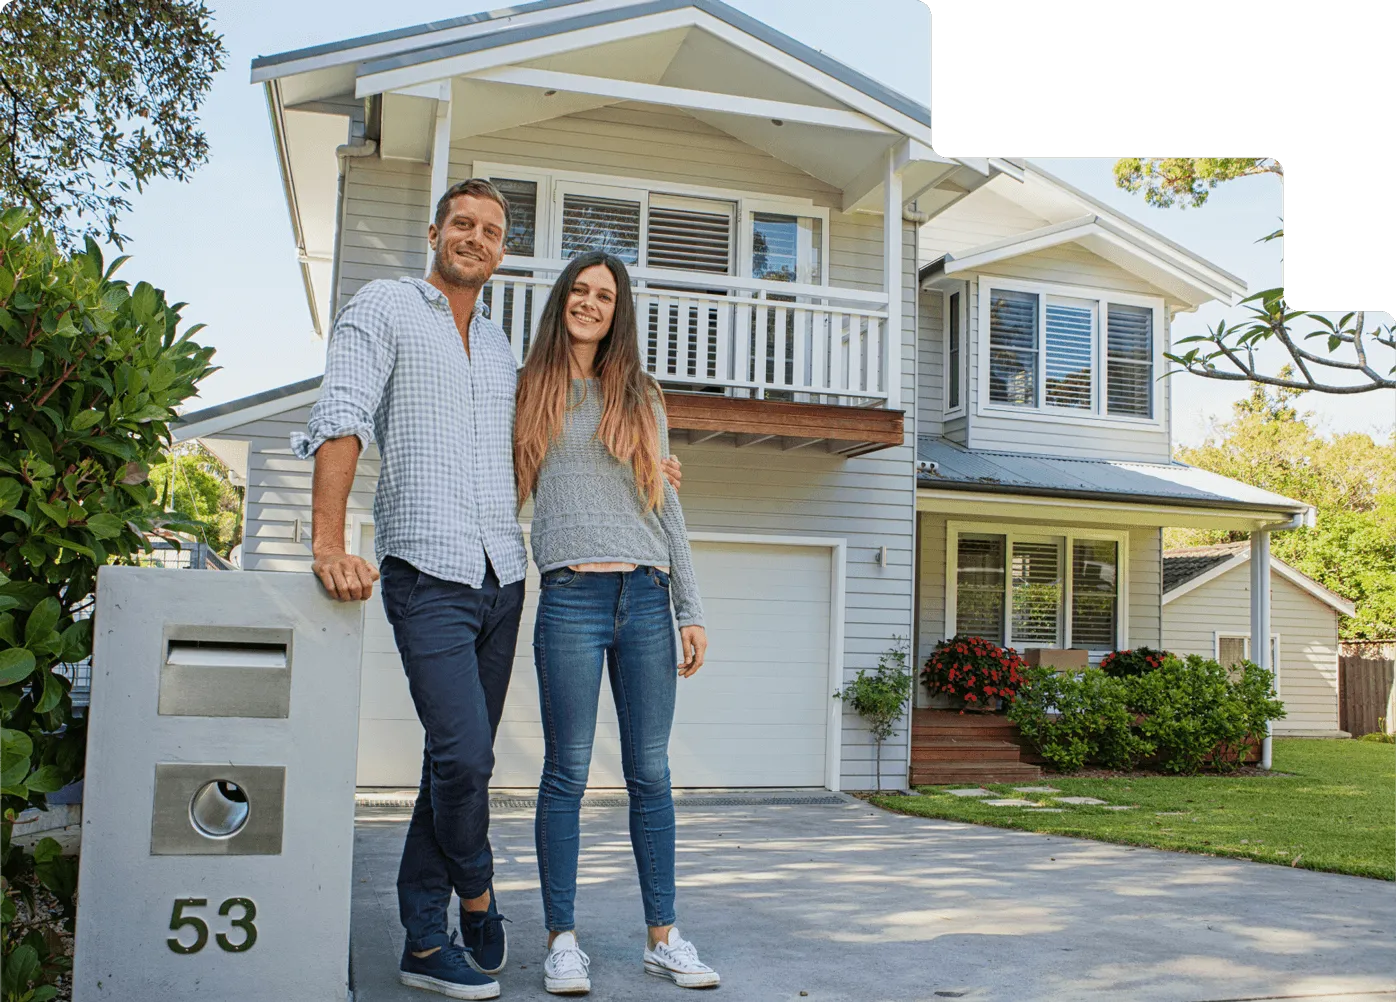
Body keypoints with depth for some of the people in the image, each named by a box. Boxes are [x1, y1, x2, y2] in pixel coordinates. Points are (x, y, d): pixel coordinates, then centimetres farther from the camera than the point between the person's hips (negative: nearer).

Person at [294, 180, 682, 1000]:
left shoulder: (500, 342, 20)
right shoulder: (385, 308, 3)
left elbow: (530, 447, 30)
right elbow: (341, 420, -9)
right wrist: (330, 541, -22)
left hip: (503, 578, 6)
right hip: (428, 574, -6)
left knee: (463, 761, 7)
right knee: (463, 755, -15)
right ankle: (477, 896, 11)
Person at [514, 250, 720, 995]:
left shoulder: (641, 397, 17)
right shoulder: (528, 390, 12)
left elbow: (667, 508, 15)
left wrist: (691, 611, 9)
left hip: (645, 597, 2)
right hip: (571, 597, -2)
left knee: (650, 774, 4)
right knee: (566, 773, -1)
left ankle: (663, 936, 11)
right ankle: (562, 940, 7)